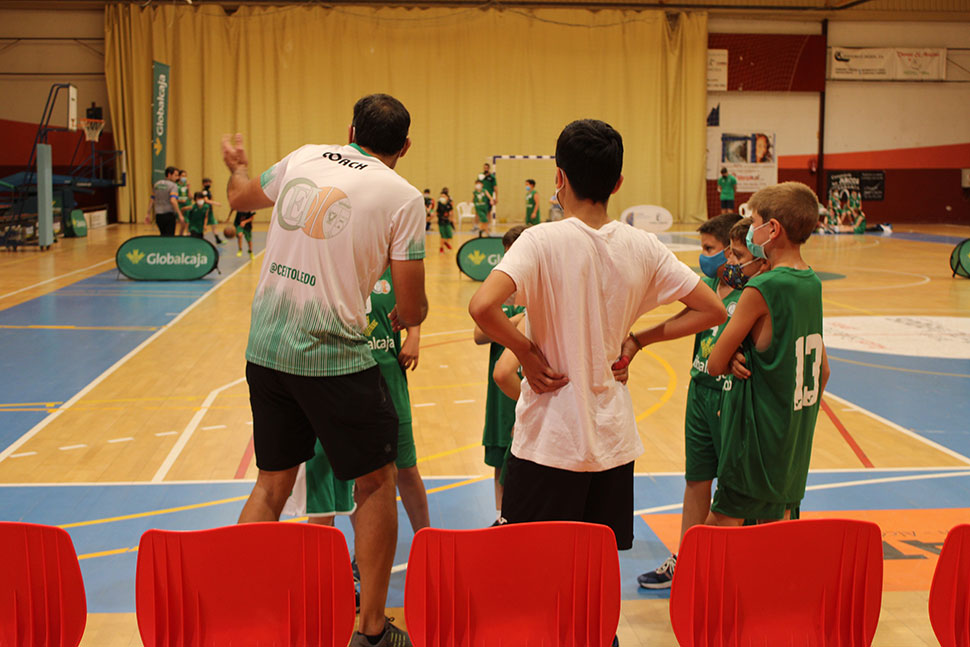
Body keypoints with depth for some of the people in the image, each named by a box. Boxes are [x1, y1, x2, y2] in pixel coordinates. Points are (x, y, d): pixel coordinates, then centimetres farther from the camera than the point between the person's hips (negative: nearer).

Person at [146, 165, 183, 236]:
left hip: (158, 215, 6)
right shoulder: (173, 186, -9)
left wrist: (149, 214, 17)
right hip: (169, 214, -6)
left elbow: (152, 201, 13)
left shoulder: (156, 184, 11)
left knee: (163, 235, 19)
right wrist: (180, 215, -23)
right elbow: (173, 201, -23)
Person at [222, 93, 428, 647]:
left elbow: (242, 197, 27)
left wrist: (238, 163, 49)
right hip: (333, 357, -5)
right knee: (378, 482, 12)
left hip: (265, 348, 5)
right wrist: (407, 319, 18)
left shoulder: (302, 158, 7)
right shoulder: (403, 196, -7)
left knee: (272, 485, 20)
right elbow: (412, 308, -7)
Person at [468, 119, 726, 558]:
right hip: (613, 437, 4)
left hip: (549, 440, -4)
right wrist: (638, 340, 7)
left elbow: (482, 307, -29)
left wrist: (526, 351, -12)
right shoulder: (643, 247, -2)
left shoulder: (542, 241, -14)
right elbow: (712, 310, 5)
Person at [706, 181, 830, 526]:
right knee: (776, 523, 15)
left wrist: (734, 361, 7)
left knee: (723, 524, 1)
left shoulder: (761, 289, -18)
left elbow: (715, 364, -13)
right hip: (797, 440, 8)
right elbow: (822, 371, 13)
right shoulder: (812, 284, 6)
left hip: (758, 440, -8)